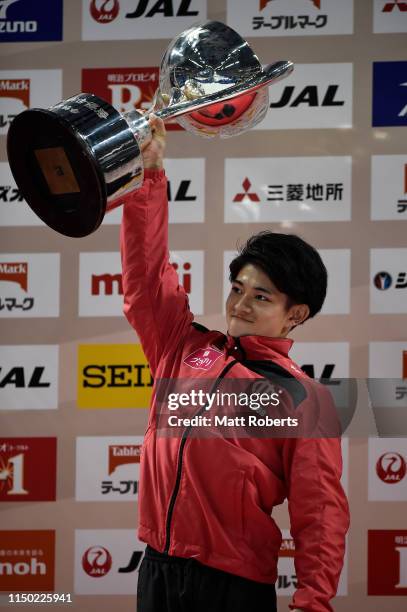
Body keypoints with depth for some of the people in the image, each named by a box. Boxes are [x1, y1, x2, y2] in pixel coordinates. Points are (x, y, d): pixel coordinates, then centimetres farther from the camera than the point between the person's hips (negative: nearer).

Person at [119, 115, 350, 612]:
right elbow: (146, 273, 10)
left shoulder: (302, 400, -2)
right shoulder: (186, 349, 10)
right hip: (157, 570, 4)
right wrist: (148, 174, 2)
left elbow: (320, 515, -7)